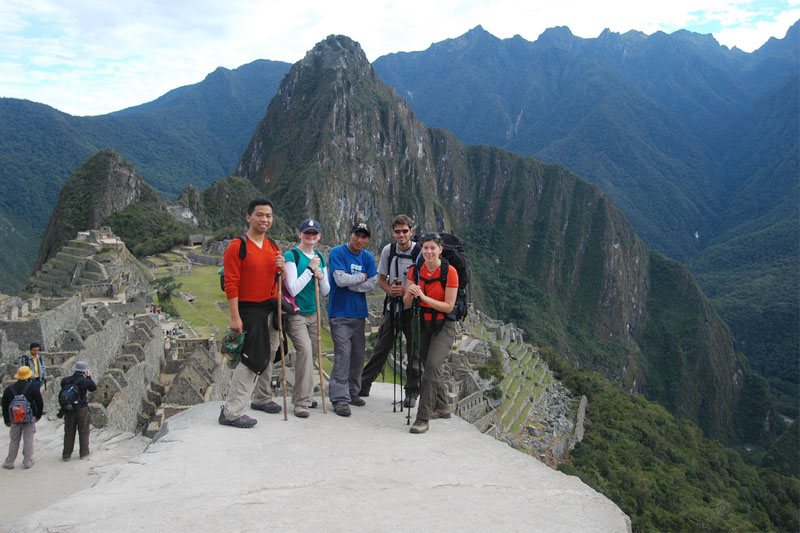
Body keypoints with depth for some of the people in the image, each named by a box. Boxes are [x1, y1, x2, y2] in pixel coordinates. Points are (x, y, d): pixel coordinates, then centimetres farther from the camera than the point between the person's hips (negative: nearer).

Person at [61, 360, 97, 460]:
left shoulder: (65, 380, -4)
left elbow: (63, 390, 9)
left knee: (69, 432, 12)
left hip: (68, 409, 3)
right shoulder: (85, 381, -13)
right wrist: (88, 377, 9)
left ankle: (66, 454, 15)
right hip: (82, 408, -3)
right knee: (83, 431, 10)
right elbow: (94, 388, 4)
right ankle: (84, 452, 16)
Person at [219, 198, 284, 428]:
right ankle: (231, 412, -3)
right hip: (249, 310, -7)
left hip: (271, 309, 7)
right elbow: (231, 284, -15)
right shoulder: (237, 246, -11)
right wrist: (235, 317, -19)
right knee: (253, 359, -10)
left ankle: (262, 399, 33)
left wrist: (281, 269, -5)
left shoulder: (273, 246, 11)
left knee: (267, 356, 16)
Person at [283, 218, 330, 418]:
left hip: (313, 313, 7)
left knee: (312, 351, 9)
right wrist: (310, 269, -17)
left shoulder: (320, 258, 11)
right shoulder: (291, 256, -8)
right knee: (305, 350, -20)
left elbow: (326, 292, 11)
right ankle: (301, 402, -13)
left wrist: (321, 277, -8)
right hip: (295, 314, -7)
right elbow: (293, 289, -16)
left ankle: (301, 395, 27)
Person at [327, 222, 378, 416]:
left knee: (358, 355, 11)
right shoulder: (337, 252, -6)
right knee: (343, 354, -10)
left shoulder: (368, 257, 9)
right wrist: (362, 277, -6)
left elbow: (372, 284, -1)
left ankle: (352, 392, 25)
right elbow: (341, 279, -18)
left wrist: (349, 283, -10)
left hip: (359, 313, 6)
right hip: (340, 313, -6)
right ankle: (340, 399, -6)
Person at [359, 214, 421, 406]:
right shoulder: (388, 250, 1)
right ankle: (362, 386, 18)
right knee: (381, 347, 7)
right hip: (392, 306, 3)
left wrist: (407, 291, -21)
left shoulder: (420, 252, -10)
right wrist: (390, 289, -11)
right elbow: (381, 279, 10)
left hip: (412, 307, -3)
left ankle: (412, 393, 17)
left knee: (414, 351, 4)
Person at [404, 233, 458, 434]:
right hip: (423, 323, 6)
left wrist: (424, 297, -26)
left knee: (432, 366, -19)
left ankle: (423, 419, -16)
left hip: (443, 325, -5)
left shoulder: (449, 271, -15)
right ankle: (442, 408, 35)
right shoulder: (415, 270, -2)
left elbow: (448, 306, -16)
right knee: (429, 367, 15)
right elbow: (407, 303, -1)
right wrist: (410, 293, -23)